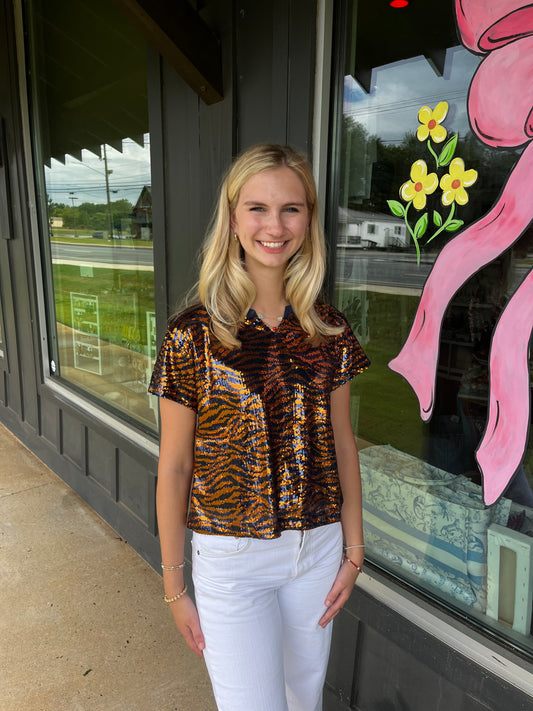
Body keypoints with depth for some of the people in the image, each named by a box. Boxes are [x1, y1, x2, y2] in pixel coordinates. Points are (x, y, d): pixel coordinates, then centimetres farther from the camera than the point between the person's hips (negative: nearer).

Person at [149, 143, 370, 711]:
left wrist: (353, 551, 7)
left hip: (318, 547, 4)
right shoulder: (194, 333, -15)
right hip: (232, 557, -3)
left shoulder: (329, 330, -4)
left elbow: (341, 441, 3)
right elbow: (173, 466, -9)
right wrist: (174, 588, -2)